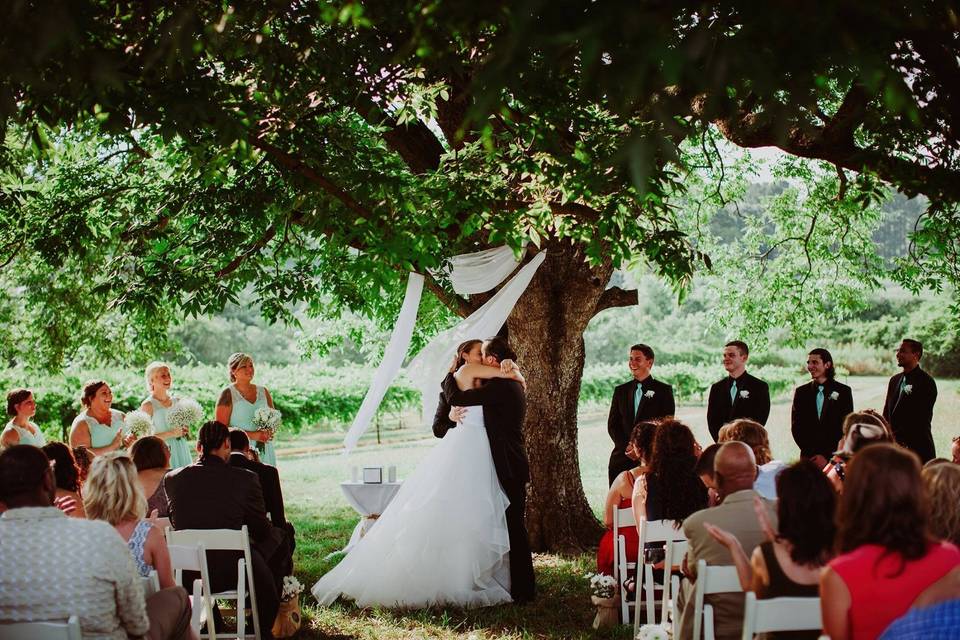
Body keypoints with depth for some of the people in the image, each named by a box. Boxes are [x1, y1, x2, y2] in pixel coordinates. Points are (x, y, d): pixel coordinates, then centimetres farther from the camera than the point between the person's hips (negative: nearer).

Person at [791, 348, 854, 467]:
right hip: (808, 457, 2)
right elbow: (796, 427, 7)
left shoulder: (843, 391, 3)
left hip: (835, 457, -2)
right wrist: (812, 454, -5)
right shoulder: (801, 392, 9)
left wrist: (826, 455, -8)